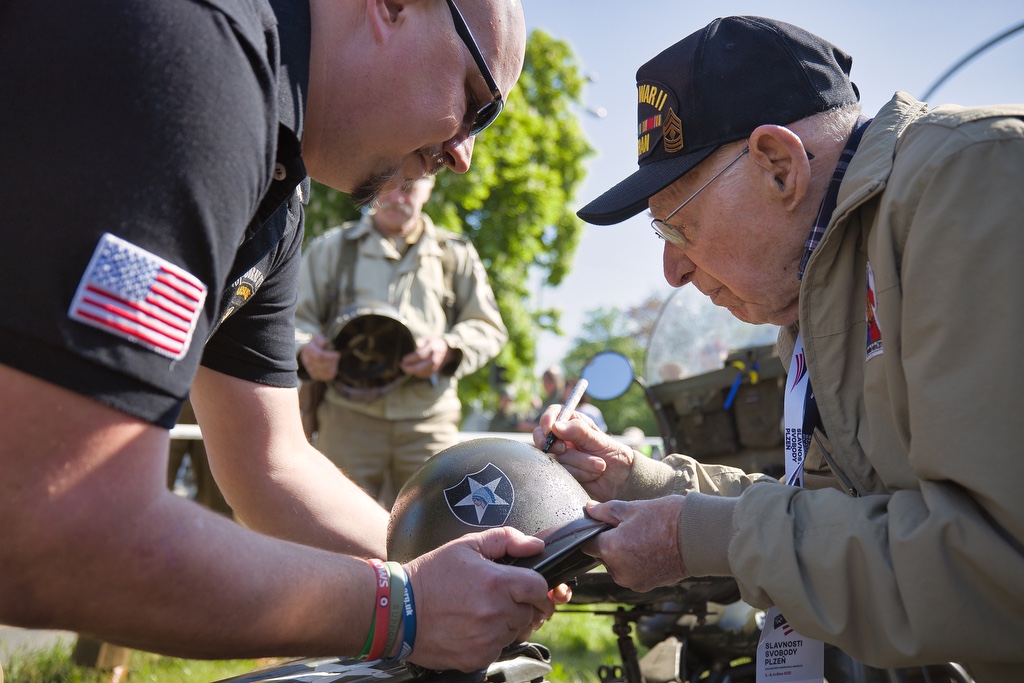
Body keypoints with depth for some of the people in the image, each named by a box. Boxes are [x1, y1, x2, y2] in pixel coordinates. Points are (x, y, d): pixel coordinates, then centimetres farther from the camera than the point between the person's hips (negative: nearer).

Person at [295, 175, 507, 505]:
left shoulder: (455, 255, 16)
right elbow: (296, 316, 13)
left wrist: (449, 348, -9)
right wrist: (305, 349, -11)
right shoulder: (332, 248, 17)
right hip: (349, 416, 0)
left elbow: (489, 328, 13)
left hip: (428, 420, 0)